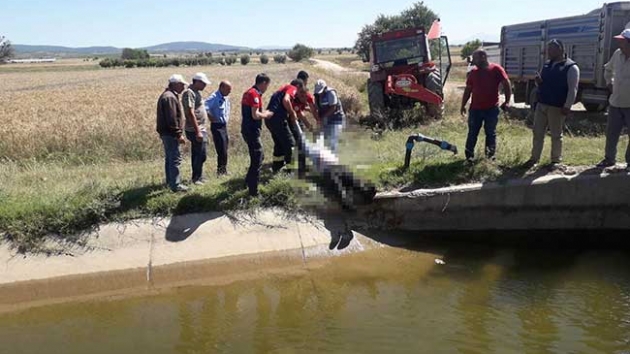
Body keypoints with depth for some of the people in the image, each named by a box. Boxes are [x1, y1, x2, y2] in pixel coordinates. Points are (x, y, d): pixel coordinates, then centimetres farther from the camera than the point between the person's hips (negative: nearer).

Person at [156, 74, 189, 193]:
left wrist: (178, 133, 24)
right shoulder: (170, 97, -17)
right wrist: (179, 134, -21)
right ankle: (175, 185, -6)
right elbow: (172, 119, -23)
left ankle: (170, 181, 29)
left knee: (169, 158, 18)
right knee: (175, 158, -8)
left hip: (167, 133, 11)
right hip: (171, 133, -11)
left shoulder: (169, 95, 17)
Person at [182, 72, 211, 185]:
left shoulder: (196, 92, 14)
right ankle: (197, 178, 2)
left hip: (201, 129, 10)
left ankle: (197, 178, 20)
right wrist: (198, 131, -23)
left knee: (196, 154, 13)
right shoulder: (189, 93, -15)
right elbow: (190, 113, -21)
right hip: (196, 130, -10)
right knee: (202, 154, -7)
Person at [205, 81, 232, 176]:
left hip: (224, 126, 8)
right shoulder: (214, 97, -17)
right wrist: (211, 117, -19)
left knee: (224, 150, 13)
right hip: (217, 126, -8)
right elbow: (204, 108, -29)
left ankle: (223, 170, 22)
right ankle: (221, 170, 4)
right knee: (222, 150, -7)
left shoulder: (226, 98, 10)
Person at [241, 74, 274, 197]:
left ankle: (249, 181, 35)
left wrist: (263, 113, 14)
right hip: (252, 131, -10)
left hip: (247, 129, 10)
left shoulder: (248, 92, 14)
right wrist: (266, 115, -6)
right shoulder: (255, 94, -17)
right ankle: (253, 191, 3)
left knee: (259, 157, 24)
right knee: (257, 160, -3)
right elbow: (255, 115, -23)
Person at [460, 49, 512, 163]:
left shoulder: (496, 69, -4)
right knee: (472, 133, 6)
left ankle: (490, 156, 20)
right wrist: (463, 105, 9)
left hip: (492, 109, -3)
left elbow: (507, 84, -4)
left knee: (491, 133, 9)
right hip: (475, 109, 3)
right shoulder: (473, 72, 7)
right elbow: (468, 90, 12)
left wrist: (507, 101, -10)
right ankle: (469, 155, 14)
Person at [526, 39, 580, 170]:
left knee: (556, 135, 3)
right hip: (541, 104, 7)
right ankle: (534, 158, 19)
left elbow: (573, 89, -12)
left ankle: (556, 160, 13)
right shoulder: (547, 65, 14)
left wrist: (567, 106, -19)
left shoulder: (571, 67, -8)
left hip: (557, 107, -6)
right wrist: (539, 81, -1)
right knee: (538, 133, 9)